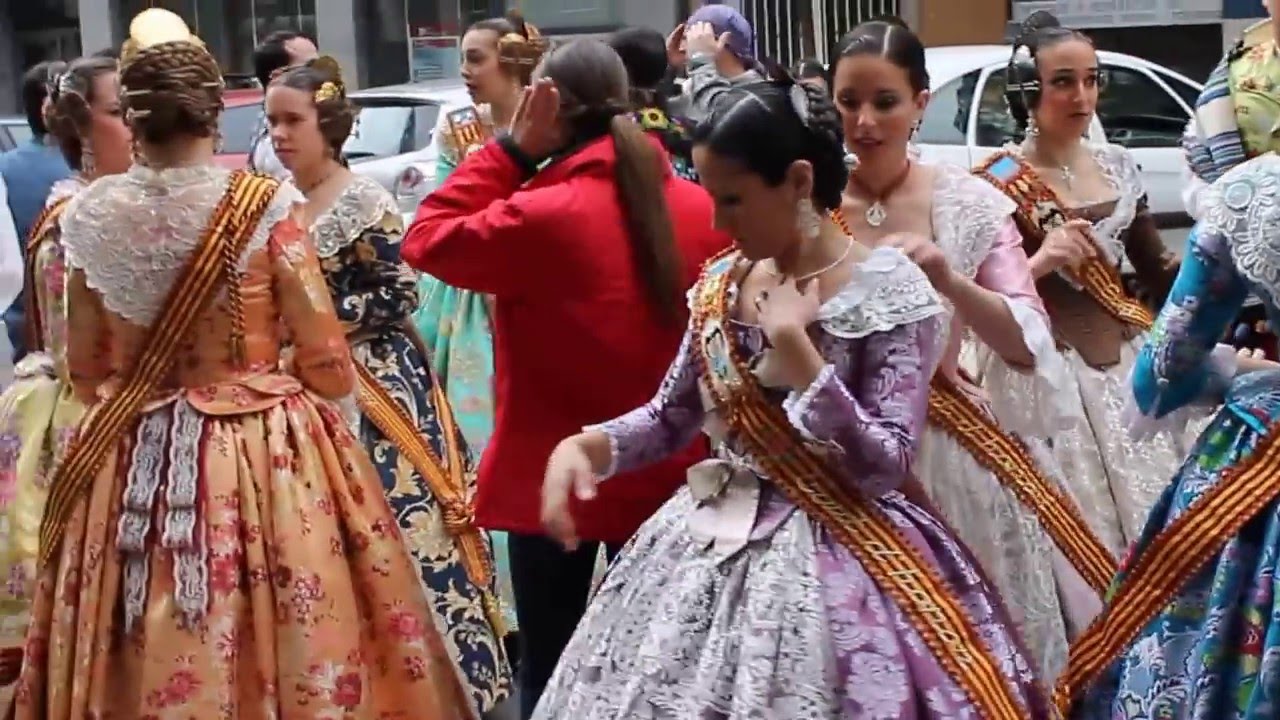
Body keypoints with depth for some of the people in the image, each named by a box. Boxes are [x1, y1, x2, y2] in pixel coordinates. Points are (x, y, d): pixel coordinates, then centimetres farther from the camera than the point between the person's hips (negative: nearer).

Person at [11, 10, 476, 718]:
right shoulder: (264, 207, -12)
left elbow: (85, 371, 8)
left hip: (129, 466, 3)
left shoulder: (91, 217, -4)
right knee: (280, 641, 9)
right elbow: (328, 366, -7)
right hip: (265, 457, -3)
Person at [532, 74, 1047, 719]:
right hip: (707, 547, 6)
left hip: (829, 559, -6)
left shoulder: (890, 291, -12)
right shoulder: (721, 284, 5)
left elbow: (885, 467, -19)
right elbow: (671, 415, 13)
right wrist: (585, 446, -6)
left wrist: (793, 345, -23)